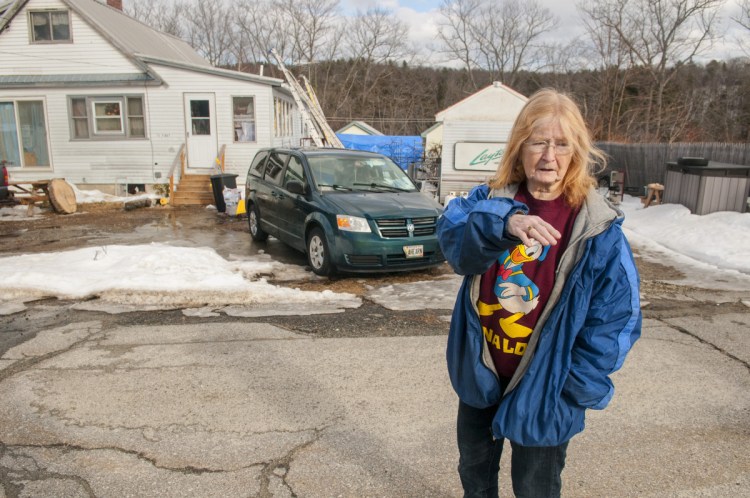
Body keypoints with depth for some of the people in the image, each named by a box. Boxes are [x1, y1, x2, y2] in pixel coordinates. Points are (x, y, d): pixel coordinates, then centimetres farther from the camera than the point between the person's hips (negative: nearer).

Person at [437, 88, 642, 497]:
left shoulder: (599, 229, -14)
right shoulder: (490, 200, -5)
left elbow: (615, 320, -12)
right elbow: (453, 236, -26)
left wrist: (572, 393, -13)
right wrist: (503, 223, -45)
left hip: (541, 387, -3)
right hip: (480, 373, 3)